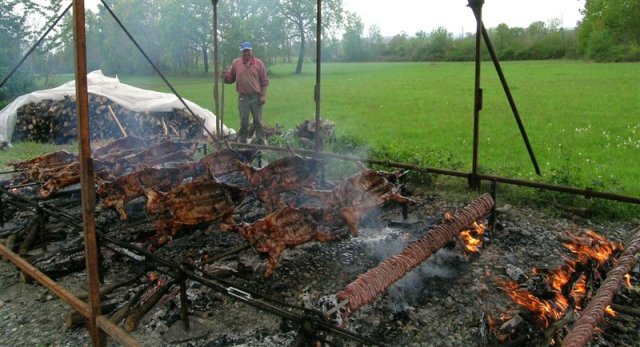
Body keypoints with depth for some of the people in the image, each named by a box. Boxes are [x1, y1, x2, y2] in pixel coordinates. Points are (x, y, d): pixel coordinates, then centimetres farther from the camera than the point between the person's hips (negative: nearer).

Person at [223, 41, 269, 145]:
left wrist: (263, 95, -6)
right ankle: (241, 141, 18)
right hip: (243, 97, 1)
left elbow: (265, 81, 1)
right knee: (243, 121, 7)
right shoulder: (236, 63, 5)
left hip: (256, 97, -1)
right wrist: (226, 76, -14)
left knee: (258, 121, 6)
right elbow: (230, 78, 10)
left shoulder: (259, 63, 1)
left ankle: (261, 141, 15)